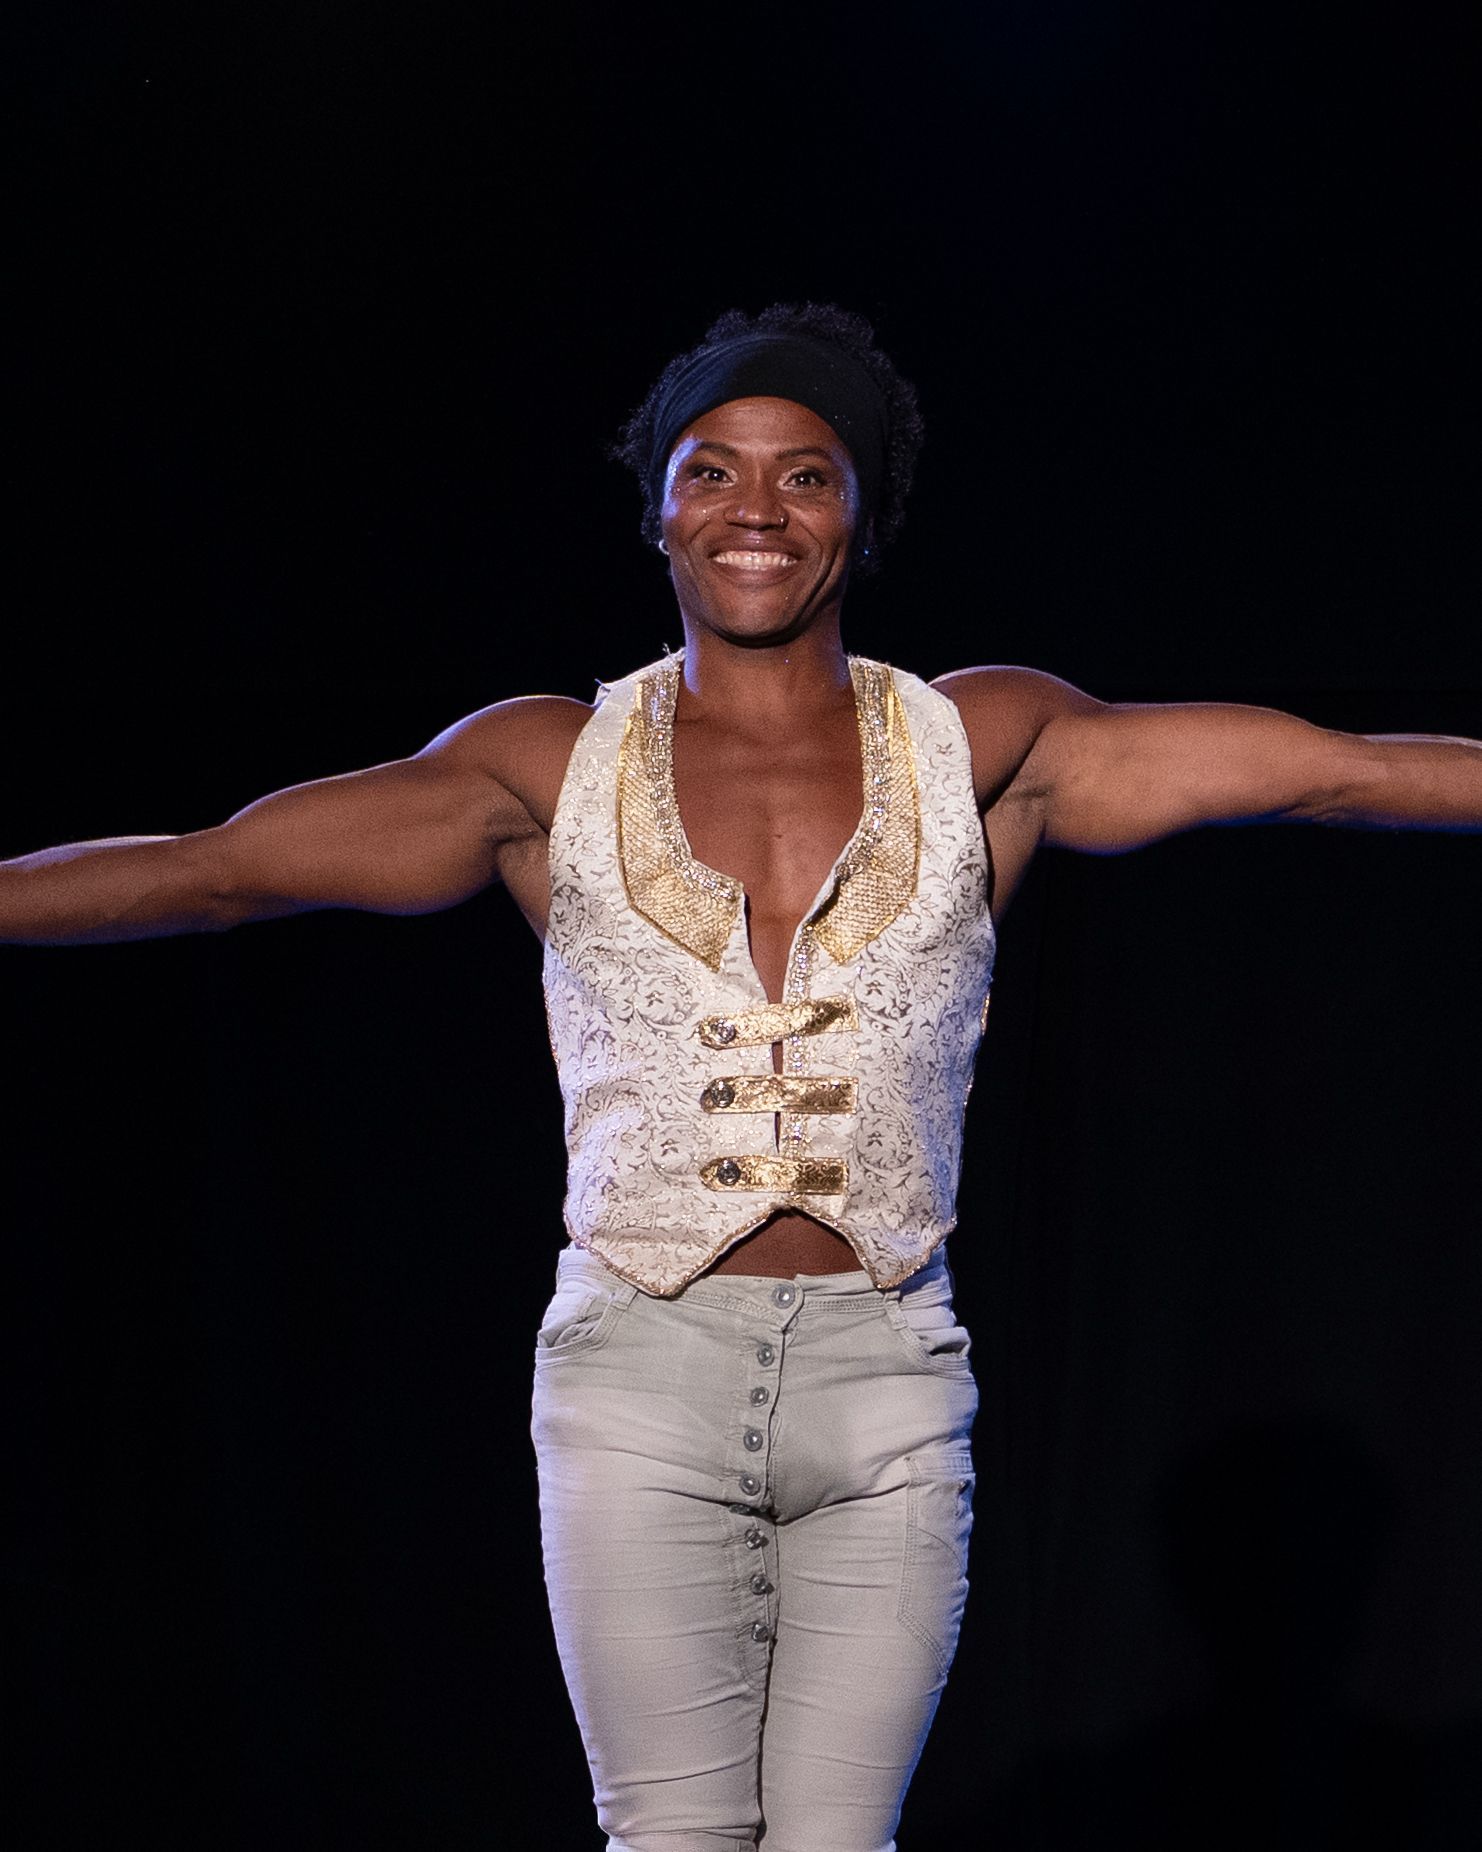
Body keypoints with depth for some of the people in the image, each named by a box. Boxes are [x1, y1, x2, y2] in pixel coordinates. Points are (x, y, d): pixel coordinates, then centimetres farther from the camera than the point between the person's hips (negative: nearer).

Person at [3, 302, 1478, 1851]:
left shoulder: (984, 747, 5)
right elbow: (208, 869, 4)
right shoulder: (550, 767, 5)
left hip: (886, 1379, 1)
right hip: (642, 1371, 0)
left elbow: (1345, 772, 1)